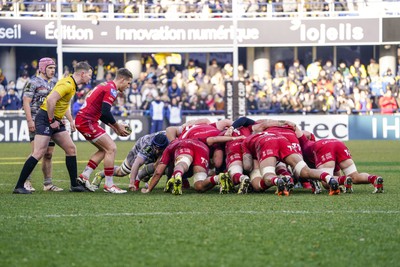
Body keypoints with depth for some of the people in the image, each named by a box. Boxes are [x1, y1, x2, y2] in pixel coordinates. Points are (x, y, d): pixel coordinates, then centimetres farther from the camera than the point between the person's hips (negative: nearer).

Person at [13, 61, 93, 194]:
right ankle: (19, 186, -13)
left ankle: (74, 184, 14)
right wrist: (52, 121, -21)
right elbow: (50, 100, -29)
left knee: (71, 149, 9)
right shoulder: (67, 84, -18)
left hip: (55, 121, 10)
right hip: (45, 119, -10)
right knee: (39, 153, -14)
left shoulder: (72, 85, 14)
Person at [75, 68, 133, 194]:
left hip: (82, 119, 10)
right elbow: (105, 112, -22)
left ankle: (84, 176, 14)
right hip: (86, 121, -10)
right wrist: (117, 126, -7)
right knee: (111, 148, -9)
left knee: (104, 149, 16)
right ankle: (109, 185, -5)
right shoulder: (111, 89, -13)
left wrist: (114, 126, 17)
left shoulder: (106, 86, 19)